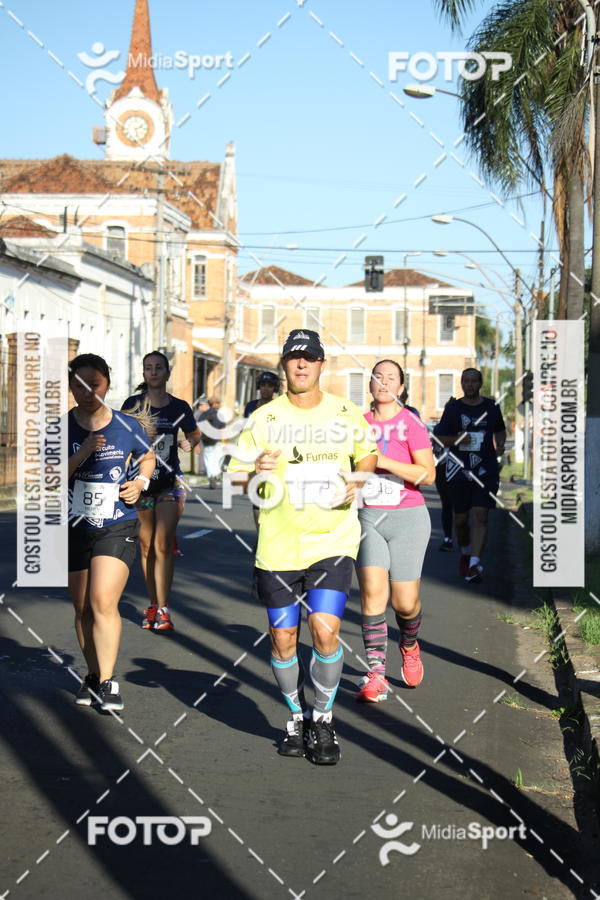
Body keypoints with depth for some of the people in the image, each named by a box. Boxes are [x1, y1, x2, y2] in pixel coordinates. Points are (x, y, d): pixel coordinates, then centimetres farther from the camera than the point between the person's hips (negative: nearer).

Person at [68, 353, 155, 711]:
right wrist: (81, 455, -21)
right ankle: (93, 674, 29)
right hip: (74, 529, 2)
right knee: (83, 609, 12)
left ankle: (108, 680, -4)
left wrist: (141, 481, 0)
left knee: (103, 602, -16)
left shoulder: (127, 426, -1)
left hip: (117, 526, -2)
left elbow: (148, 457, 19)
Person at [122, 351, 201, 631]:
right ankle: (153, 604, 18)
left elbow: (195, 434, 19)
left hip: (170, 482, 0)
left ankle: (163, 610, -6)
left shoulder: (179, 407, 4)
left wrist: (189, 442, -2)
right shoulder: (132, 404, 1)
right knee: (146, 546, 7)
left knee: (163, 546, -8)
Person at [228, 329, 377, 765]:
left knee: (325, 630, -14)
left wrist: (358, 483, -2)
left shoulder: (346, 414, 5)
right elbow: (238, 480, 5)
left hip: (333, 541, -1)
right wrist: (256, 473, -18)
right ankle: (297, 717, 27)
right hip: (277, 545, 1)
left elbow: (368, 456, 20)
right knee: (283, 638, 5)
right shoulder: (263, 418, 4)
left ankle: (324, 719, 6)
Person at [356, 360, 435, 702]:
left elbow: (427, 474, -14)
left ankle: (409, 645, 34)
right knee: (372, 591, -13)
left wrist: (382, 461, -20)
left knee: (405, 602, 0)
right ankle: (376, 676, -11)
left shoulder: (411, 423, -4)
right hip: (368, 517, 3)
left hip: (407, 518, -3)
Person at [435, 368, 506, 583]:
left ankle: (474, 564, -17)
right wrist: (456, 440, -15)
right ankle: (465, 552, 37)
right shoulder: (453, 408, 3)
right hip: (459, 469, 1)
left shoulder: (491, 406, 6)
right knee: (460, 519, 8)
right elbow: (439, 437, 4)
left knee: (480, 516, -13)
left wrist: (500, 445, 2)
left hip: (486, 470, -1)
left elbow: (500, 430, 23)